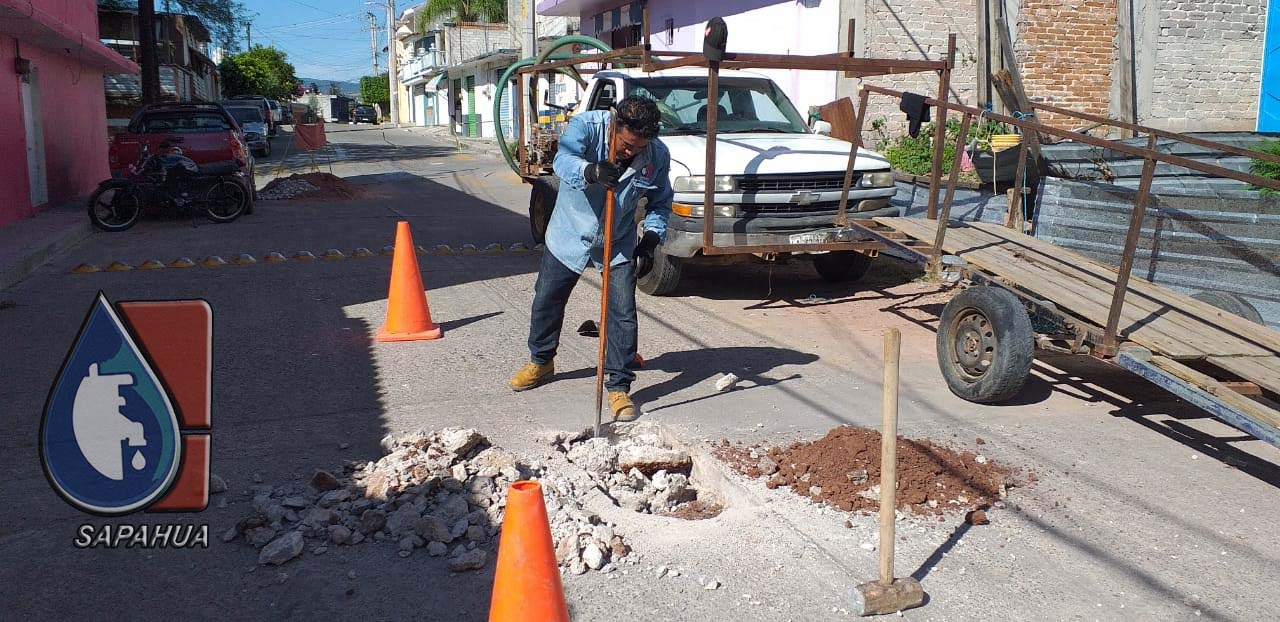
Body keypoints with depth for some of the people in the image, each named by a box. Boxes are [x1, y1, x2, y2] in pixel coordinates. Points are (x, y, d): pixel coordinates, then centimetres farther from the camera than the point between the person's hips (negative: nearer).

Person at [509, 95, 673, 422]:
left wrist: (650, 241, -13)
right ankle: (541, 361, 39)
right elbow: (563, 160, -40)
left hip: (619, 244, 0)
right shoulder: (587, 126, -22)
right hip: (570, 235, 0)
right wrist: (591, 171, -61)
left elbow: (660, 203, 1)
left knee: (623, 314, -6)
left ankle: (619, 386, 7)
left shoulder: (658, 155, -12)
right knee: (546, 301, 13)